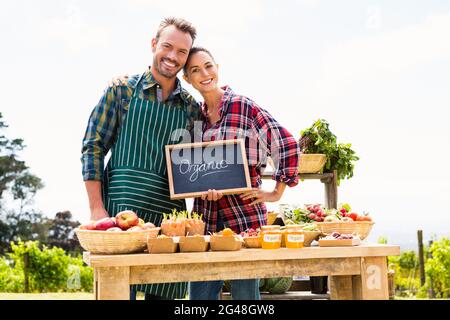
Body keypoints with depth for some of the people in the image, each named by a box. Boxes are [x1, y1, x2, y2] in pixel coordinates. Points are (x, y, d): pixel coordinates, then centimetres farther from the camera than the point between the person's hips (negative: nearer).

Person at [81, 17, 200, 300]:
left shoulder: (191, 107, 13)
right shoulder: (122, 90, 3)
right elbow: (93, 147, 0)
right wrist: (97, 209, -8)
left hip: (171, 213, 4)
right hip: (122, 209, -3)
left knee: (164, 293, 5)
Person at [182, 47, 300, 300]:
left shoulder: (244, 107, -4)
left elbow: (288, 145, -5)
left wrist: (276, 193, -3)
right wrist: (203, 189, -5)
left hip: (245, 215, -5)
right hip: (205, 219, 5)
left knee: (245, 293, 2)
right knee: (200, 294, 5)